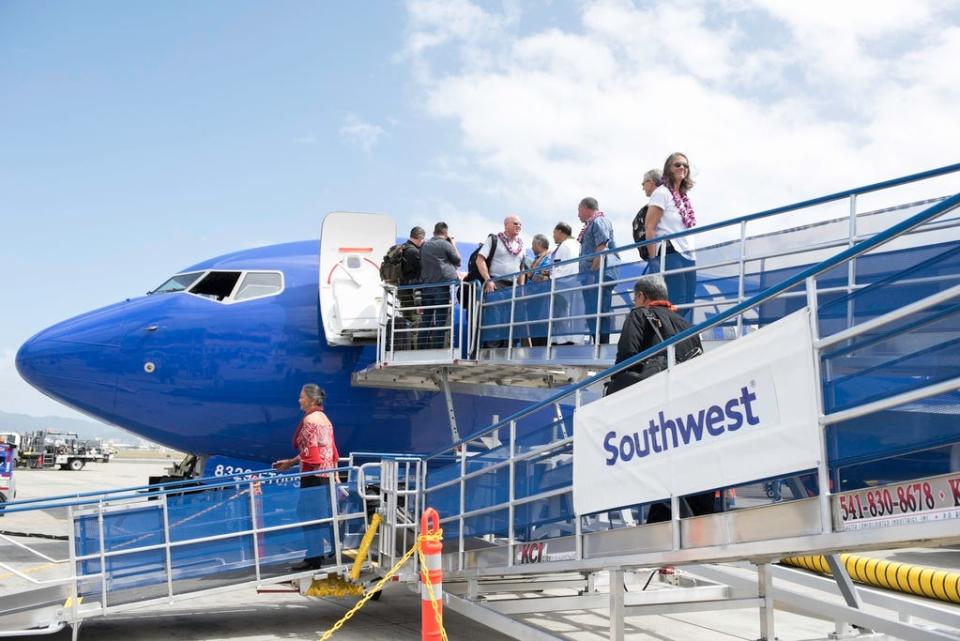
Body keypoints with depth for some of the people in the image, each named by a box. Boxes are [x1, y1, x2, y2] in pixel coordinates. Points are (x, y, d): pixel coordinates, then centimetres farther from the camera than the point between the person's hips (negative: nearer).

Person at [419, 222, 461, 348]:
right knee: (441, 319, -4)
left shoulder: (425, 245, 13)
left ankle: (422, 347, 9)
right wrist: (453, 244, 13)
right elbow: (458, 261, 5)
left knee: (426, 318, 9)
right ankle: (437, 347, -7)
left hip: (426, 284, 5)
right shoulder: (445, 244, -5)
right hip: (443, 284, -5)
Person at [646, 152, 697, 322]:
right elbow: (649, 229, -8)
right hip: (671, 255, -8)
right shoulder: (662, 193, -4)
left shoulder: (683, 196, 18)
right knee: (675, 307, -11)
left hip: (688, 257, 8)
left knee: (688, 305, 4)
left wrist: (692, 255, 14)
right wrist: (655, 260, -12)